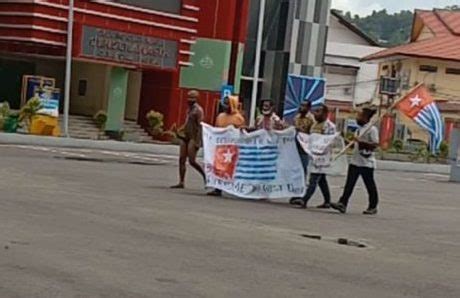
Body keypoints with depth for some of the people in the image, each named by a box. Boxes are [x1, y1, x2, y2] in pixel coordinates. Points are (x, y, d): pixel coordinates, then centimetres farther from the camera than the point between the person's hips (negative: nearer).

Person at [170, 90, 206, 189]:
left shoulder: (198, 110, -12)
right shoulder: (189, 109, 15)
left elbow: (199, 126, -17)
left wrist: (197, 142, -22)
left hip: (194, 138, -9)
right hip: (186, 137, 9)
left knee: (192, 161, -9)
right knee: (182, 160, 3)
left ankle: (205, 176, 10)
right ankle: (181, 183, 6)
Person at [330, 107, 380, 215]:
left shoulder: (372, 129, -12)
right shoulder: (360, 129, 15)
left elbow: (375, 145, -20)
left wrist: (361, 141, -25)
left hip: (367, 163, -8)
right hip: (355, 161, 8)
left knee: (370, 185, 4)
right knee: (349, 183, -1)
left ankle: (373, 207, 16)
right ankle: (342, 204, -7)